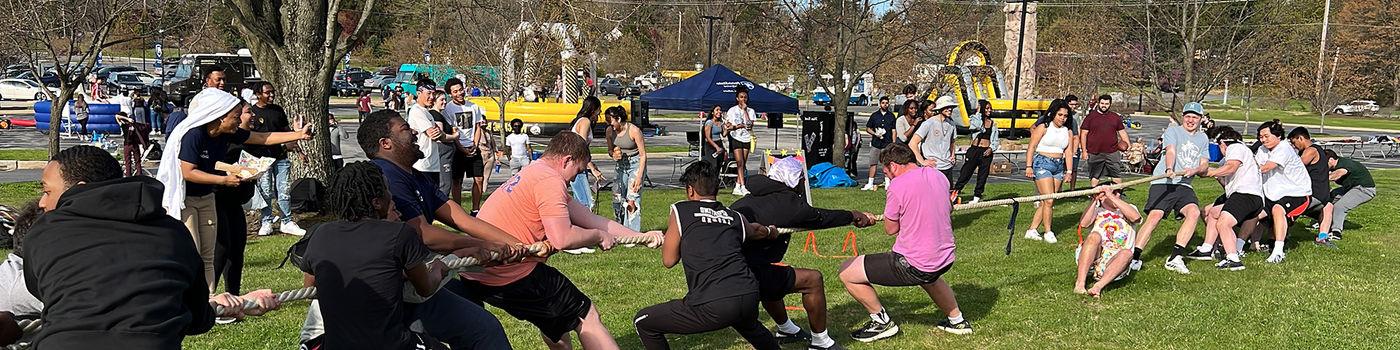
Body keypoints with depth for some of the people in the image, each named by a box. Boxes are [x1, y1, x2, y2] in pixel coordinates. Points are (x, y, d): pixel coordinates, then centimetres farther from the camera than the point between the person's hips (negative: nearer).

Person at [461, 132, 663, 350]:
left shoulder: (533, 173, 20)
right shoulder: (550, 180, -12)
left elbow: (586, 217, 18)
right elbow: (562, 239, -22)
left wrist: (641, 236, 16)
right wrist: (599, 236, -2)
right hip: (511, 275, -10)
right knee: (587, 318, 2)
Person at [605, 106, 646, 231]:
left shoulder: (634, 131, -20)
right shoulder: (610, 131, -4)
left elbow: (643, 155, -15)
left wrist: (639, 177, -20)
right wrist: (613, 154, -13)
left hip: (636, 164, -6)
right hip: (621, 165, 6)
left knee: (632, 200, -13)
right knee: (617, 199, 4)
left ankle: (633, 233, -10)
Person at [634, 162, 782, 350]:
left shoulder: (680, 211, 7)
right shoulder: (736, 217, 19)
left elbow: (668, 260, 13)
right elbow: (757, 231, 42)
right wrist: (770, 231, 66)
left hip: (712, 307, -5)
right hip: (749, 298, 5)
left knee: (643, 322, 12)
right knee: (749, 326, 41)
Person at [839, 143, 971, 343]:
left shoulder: (898, 185, -17)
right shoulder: (939, 176, 5)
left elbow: (890, 229, -7)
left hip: (912, 266, -8)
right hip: (945, 261, 8)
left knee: (846, 272, 2)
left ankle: (882, 323, 13)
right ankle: (957, 320, 43)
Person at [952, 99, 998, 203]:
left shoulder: (993, 123, 11)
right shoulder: (974, 119, 2)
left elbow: (996, 140, 13)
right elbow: (978, 125, -21)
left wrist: (991, 149, -4)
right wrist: (978, 111, -14)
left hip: (987, 152, 3)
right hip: (974, 149, -3)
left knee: (983, 175, 5)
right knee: (966, 172, -7)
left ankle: (977, 197, 13)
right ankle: (955, 190, -2)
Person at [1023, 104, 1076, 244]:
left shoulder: (1068, 132, 13)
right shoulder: (1044, 127, -2)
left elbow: (1068, 153, 12)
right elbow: (1031, 147, -5)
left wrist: (1069, 171, 3)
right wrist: (1029, 166, -12)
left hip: (1059, 166, 6)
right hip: (1042, 163, -6)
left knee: (1045, 202, 3)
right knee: (1049, 200, -11)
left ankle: (1032, 230, 9)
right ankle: (1048, 233, -1)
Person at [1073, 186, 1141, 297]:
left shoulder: (1129, 208, 24)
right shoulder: (1096, 210, 23)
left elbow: (1135, 217, -4)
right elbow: (1083, 223, 0)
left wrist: (1111, 196, -8)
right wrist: (1094, 201, -11)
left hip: (1115, 258, 0)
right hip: (1095, 257, 0)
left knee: (1127, 252, -33)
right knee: (1094, 236, -31)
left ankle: (1098, 286, -50)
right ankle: (1080, 284, -42)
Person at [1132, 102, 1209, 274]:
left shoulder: (1203, 138, 22)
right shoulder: (1173, 130, 7)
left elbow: (1205, 165, 14)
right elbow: (1170, 152, -11)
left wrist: (1194, 170, -9)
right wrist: (1169, 169, -31)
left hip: (1184, 185, 4)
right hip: (1163, 182, -4)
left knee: (1194, 212, -22)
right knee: (1155, 216, -21)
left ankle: (1175, 258, -20)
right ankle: (1134, 257, -17)